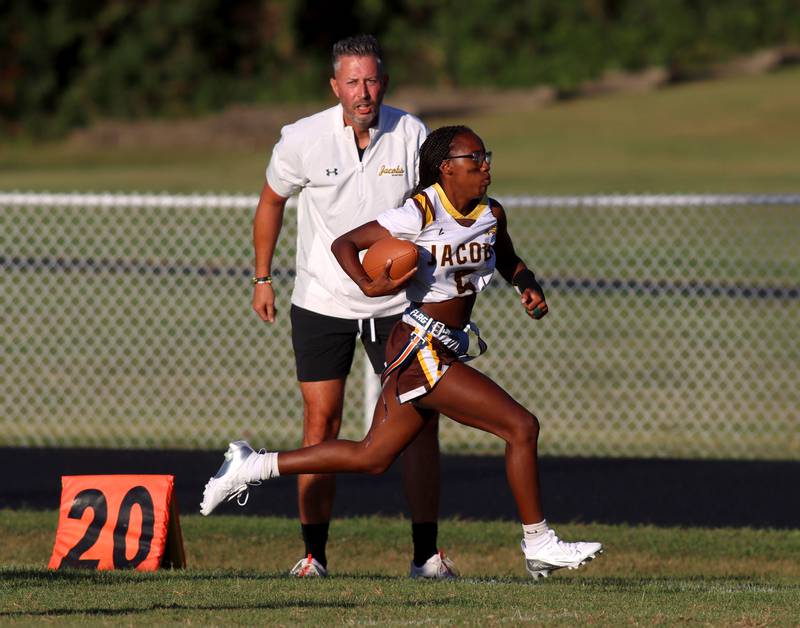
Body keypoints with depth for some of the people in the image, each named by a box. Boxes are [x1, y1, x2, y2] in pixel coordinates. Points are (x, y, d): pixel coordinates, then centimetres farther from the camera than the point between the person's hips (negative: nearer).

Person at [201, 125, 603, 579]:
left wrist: (528, 285, 4)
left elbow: (509, 262, 26)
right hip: (421, 351, -9)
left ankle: (253, 466, 23)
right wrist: (368, 285, -27)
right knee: (521, 426, -12)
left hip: (447, 350, 9)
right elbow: (344, 243, -9)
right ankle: (538, 544, -1)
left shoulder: (491, 215, 8)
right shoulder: (421, 213, -14)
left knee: (372, 457, 15)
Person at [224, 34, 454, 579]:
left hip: (397, 303, 1)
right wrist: (262, 278, 9)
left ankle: (426, 554, 2)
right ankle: (314, 553, 4)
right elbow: (272, 201, 8)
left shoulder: (412, 135, -8)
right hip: (322, 303, -1)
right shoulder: (304, 140, -10)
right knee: (321, 423, -4)